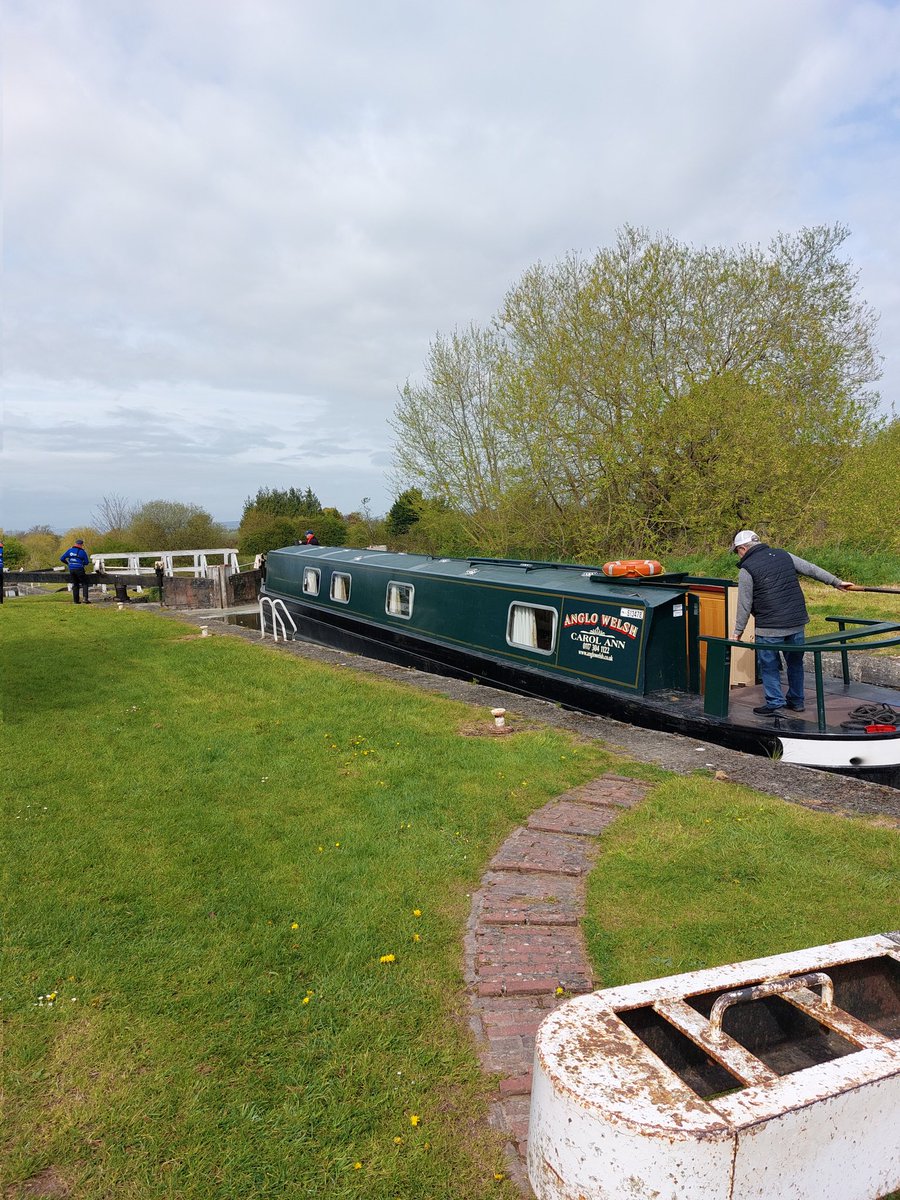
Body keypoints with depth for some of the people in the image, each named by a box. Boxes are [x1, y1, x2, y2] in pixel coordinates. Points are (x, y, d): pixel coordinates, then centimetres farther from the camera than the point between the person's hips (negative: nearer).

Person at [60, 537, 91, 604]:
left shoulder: (70, 550, 6)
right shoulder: (83, 552, -3)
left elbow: (62, 558, 8)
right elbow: (86, 562, 0)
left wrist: (68, 563, 23)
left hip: (71, 569, 4)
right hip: (79, 569, -4)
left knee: (75, 585, 13)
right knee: (84, 583, 5)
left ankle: (76, 600, 11)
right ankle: (85, 598, -9)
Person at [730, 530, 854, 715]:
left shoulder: (746, 570, -8)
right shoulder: (783, 555, 9)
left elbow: (744, 604, -7)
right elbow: (812, 569, 13)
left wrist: (738, 631, 1)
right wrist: (837, 582, 24)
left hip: (769, 627, -6)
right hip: (797, 622, 7)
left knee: (768, 665, 6)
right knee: (795, 662, 18)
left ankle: (775, 703, 7)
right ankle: (797, 700, 28)